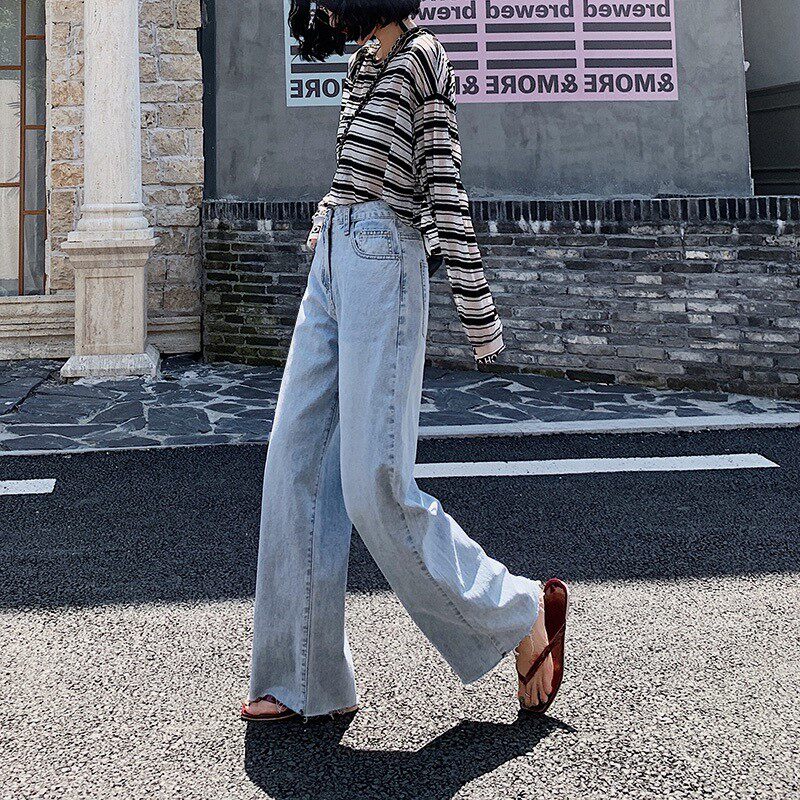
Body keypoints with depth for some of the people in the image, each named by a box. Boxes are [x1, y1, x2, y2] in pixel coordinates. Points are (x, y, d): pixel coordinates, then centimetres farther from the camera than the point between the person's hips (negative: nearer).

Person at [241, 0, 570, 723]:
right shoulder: (363, 62, 20)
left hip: (383, 268, -9)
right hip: (332, 265, 9)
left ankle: (521, 615, 8)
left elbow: (445, 185, -9)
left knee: (374, 487, -11)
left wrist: (477, 306, -10)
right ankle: (307, 680, 9)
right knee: (296, 469, 2)